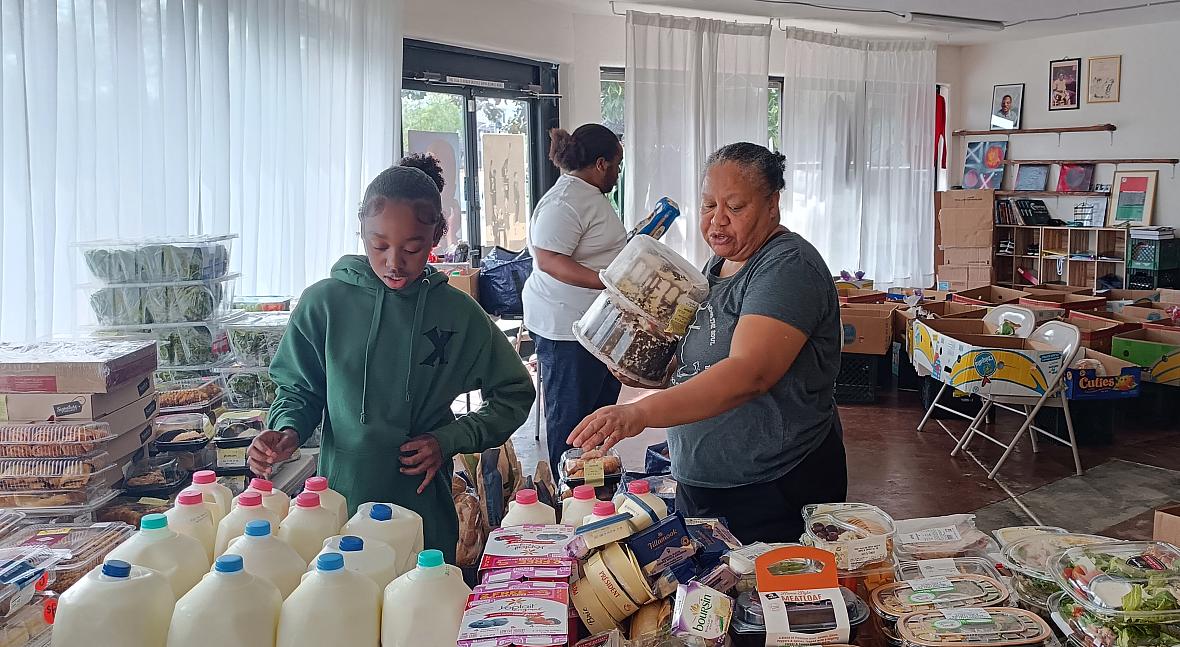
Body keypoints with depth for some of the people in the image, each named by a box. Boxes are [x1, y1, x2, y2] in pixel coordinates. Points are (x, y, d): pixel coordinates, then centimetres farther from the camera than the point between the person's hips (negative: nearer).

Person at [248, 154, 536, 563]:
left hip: (425, 508, 1)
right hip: (341, 500, 0)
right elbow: (298, 389, 8)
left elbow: (515, 394, 7)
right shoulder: (324, 303, -5)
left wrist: (450, 439, -5)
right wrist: (288, 432, -13)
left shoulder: (458, 314, -3)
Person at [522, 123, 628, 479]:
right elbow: (549, 259, -27)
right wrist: (606, 281, -33)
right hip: (566, 328, -11)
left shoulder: (590, 196, 17)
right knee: (570, 413, 0)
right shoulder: (565, 201, -18)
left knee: (602, 403, 17)